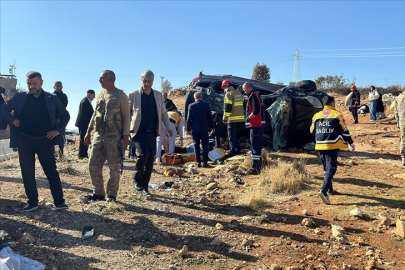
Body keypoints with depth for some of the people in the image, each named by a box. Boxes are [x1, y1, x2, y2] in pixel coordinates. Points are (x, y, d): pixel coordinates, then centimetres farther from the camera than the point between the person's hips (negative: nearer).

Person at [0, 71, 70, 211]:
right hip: (25, 141, 1)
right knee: (27, 172, 6)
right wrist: (12, 120, -6)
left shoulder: (52, 99, -1)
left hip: (45, 141, -1)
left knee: (51, 171, 2)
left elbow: (65, 115, 8)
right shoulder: (20, 97, 0)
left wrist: (58, 130, -3)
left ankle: (59, 201, 8)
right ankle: (32, 202, 19)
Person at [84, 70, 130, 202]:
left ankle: (112, 194, 14)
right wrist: (88, 132, 17)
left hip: (114, 136, -6)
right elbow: (95, 114, 21)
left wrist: (125, 136, -13)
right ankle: (98, 192, 19)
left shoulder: (121, 96, -4)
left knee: (114, 166, 0)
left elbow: (126, 117, -6)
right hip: (98, 134, 6)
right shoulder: (100, 95, 14)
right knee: (93, 164, 5)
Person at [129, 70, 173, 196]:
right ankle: (136, 180, 4)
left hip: (152, 132, 4)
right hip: (139, 131, -4)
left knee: (150, 159, 3)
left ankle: (144, 186, 16)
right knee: (143, 153, -20)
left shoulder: (158, 95, 10)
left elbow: (163, 113, 14)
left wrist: (168, 127, 4)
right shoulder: (133, 95, -1)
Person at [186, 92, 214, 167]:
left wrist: (188, 128, 4)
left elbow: (189, 118, -2)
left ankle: (198, 162, 6)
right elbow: (210, 117, 2)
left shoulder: (191, 106, -4)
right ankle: (205, 162, 4)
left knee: (196, 146, 7)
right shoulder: (206, 105, -2)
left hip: (195, 129, 0)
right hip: (204, 128, 0)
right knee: (205, 146, 6)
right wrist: (212, 127, 12)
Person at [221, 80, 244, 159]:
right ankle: (238, 149, 21)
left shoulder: (228, 94, -10)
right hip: (240, 118, 9)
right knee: (236, 134, 17)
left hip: (232, 119, -8)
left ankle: (232, 151, -5)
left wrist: (225, 118, -13)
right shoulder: (239, 93, 17)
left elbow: (227, 108, -16)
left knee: (231, 135, -5)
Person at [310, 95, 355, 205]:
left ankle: (329, 189, 31)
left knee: (326, 167, 20)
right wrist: (351, 142, 14)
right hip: (332, 146, -4)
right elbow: (344, 130, 2)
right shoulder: (337, 115, -1)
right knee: (331, 169, -7)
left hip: (320, 146, 5)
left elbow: (312, 130, 18)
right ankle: (324, 191, -23)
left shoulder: (316, 116, 9)